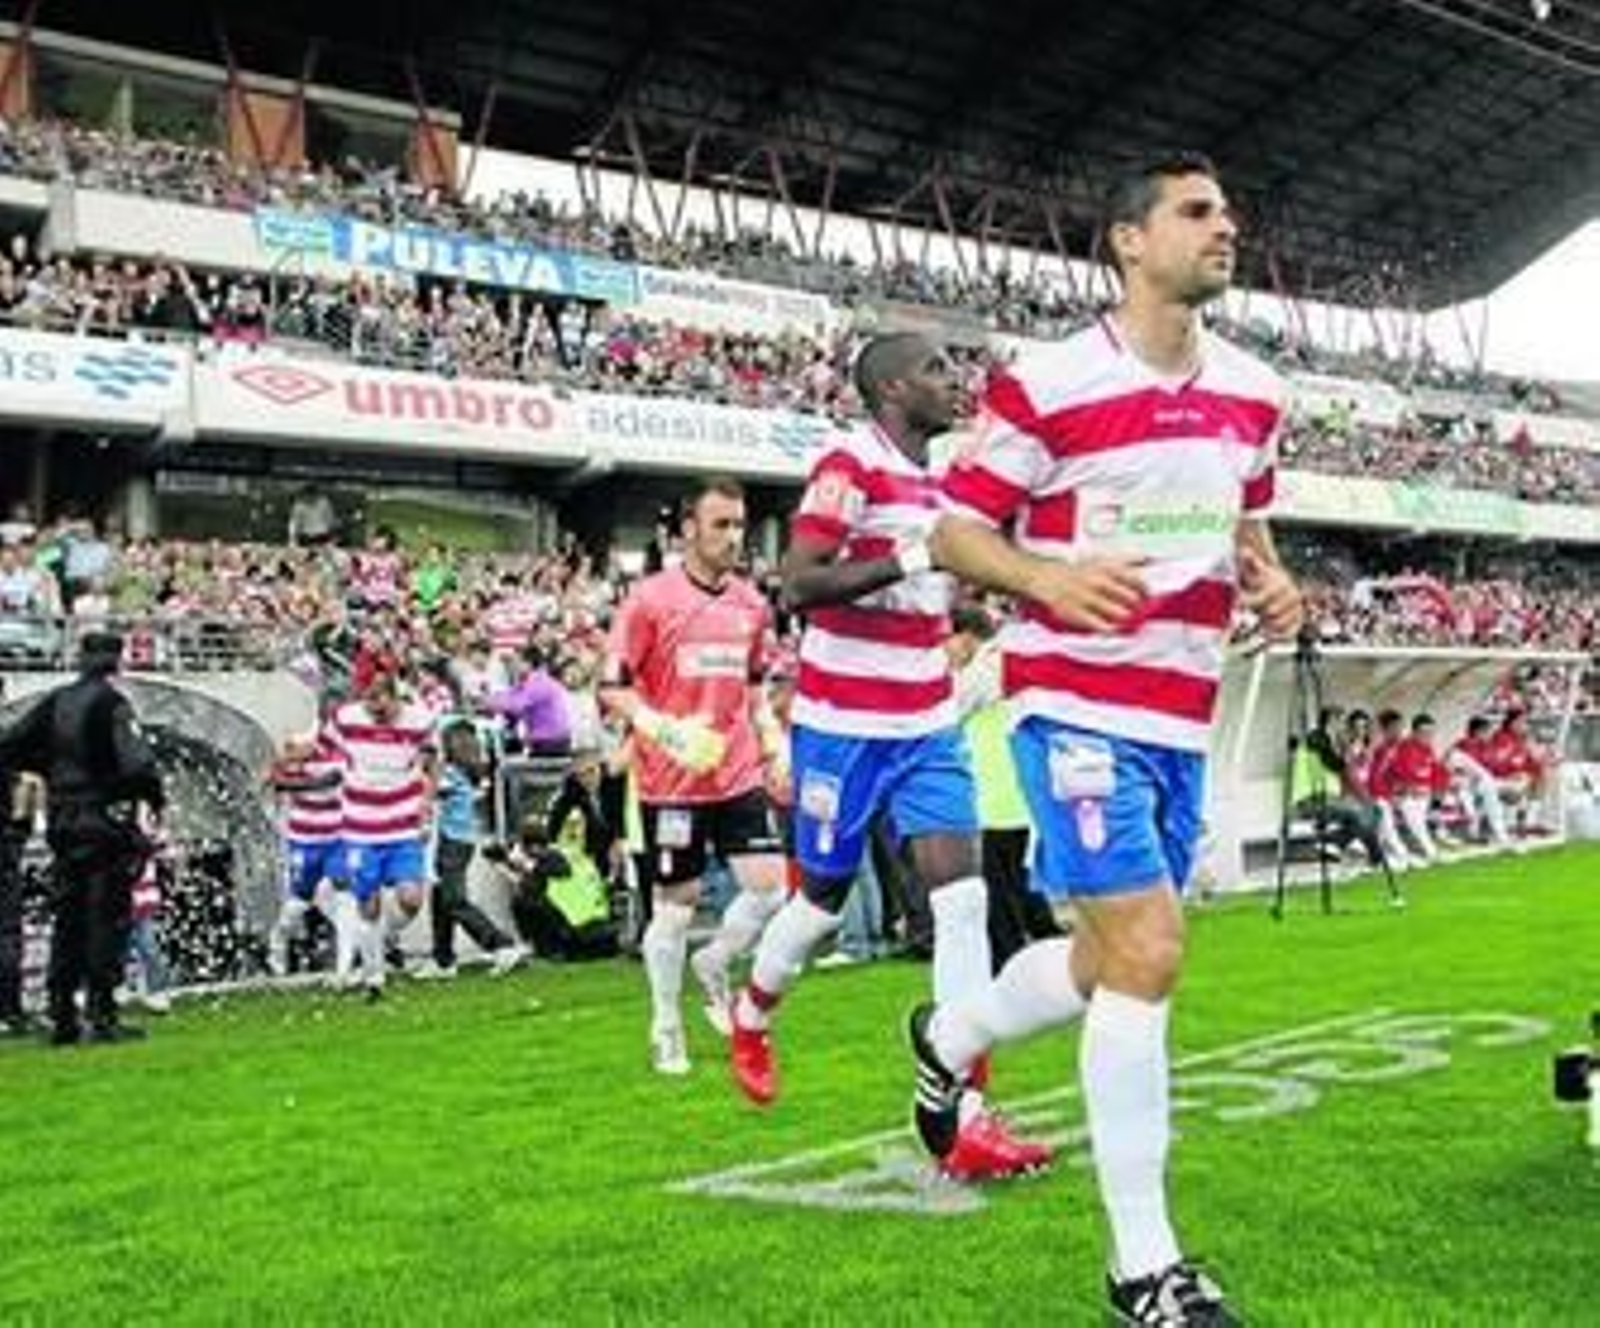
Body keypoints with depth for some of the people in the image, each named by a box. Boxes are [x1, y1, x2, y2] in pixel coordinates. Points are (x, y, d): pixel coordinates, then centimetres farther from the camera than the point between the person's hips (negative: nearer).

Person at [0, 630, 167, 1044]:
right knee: (107, 919, -2)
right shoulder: (111, 703, -12)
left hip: (63, 822, 7)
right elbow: (136, 760, -22)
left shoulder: (55, 702, 7)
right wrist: (155, 797, -7)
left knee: (67, 920, 13)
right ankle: (102, 1015, -2)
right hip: (106, 822, -6)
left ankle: (62, 1017, 17)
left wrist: (52, 771, 18)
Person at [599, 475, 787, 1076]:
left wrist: (773, 745, 13)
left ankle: (714, 965, 25)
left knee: (770, 886, -5)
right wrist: (665, 730, -22)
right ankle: (666, 1028, 24)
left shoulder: (752, 604, 8)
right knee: (675, 904, 5)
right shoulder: (650, 598, -8)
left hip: (739, 775, 5)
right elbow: (611, 688, -8)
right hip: (671, 780, -4)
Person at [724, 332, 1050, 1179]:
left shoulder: (938, 479, 13)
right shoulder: (849, 465, -12)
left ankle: (964, 1119, -5)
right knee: (826, 897, 8)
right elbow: (797, 583, -21)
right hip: (844, 725, -6)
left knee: (963, 896, -7)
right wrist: (907, 558, -28)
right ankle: (752, 1015, 40)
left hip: (928, 725, 6)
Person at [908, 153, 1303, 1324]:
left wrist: (1271, 583, 1)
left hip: (1185, 713, 7)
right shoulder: (1046, 384, -9)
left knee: (1112, 961, 15)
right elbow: (955, 534, -5)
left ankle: (948, 1038, 45)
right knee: (1149, 951, -14)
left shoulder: (1252, 394, 9)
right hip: (1078, 702, -7)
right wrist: (1048, 576, -24)